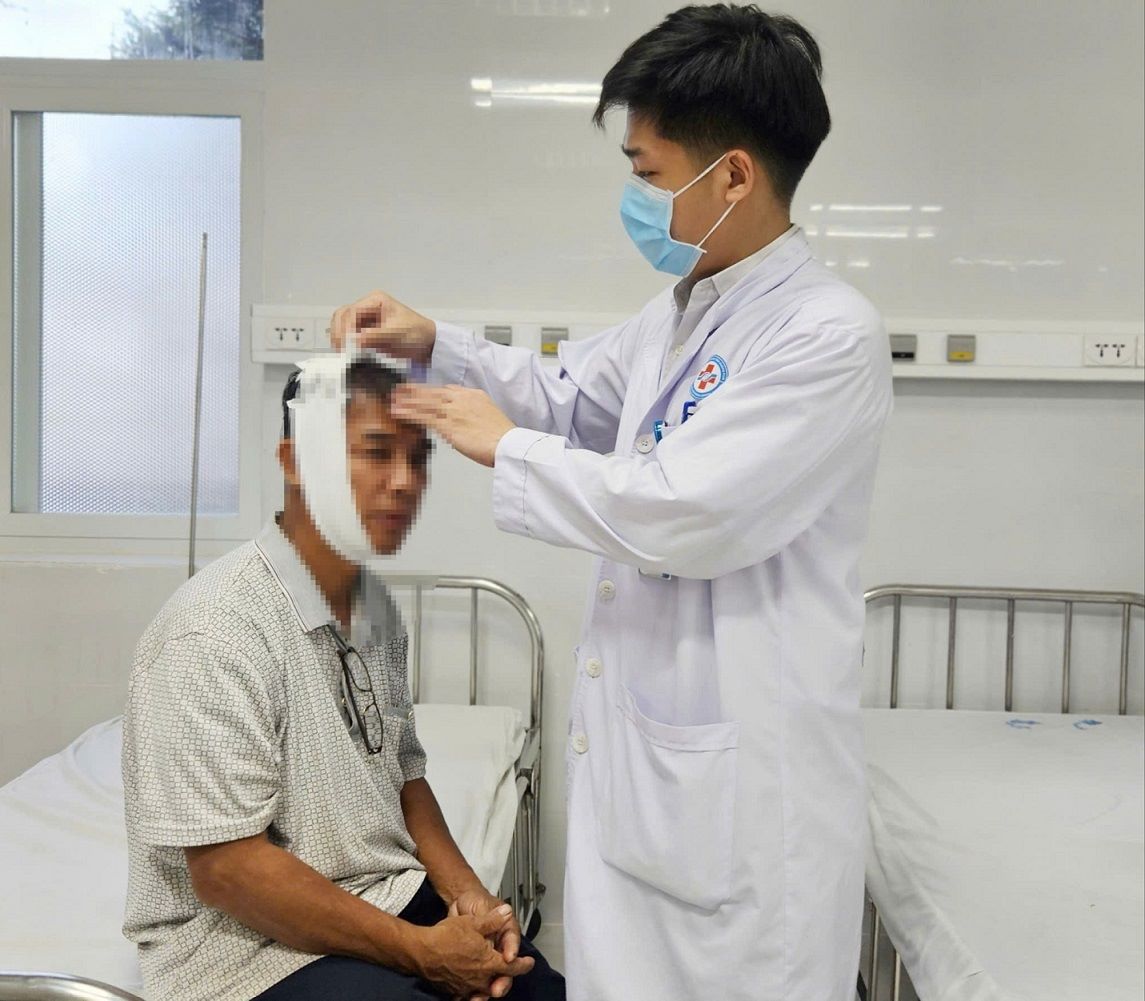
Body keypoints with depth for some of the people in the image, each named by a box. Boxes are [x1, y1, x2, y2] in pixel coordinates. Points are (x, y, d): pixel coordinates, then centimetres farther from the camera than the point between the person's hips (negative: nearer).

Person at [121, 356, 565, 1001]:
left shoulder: (377, 607, 4)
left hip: (390, 897, 7)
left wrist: (465, 892, -2)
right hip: (254, 942, -7)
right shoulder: (218, 629, -21)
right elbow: (225, 868, -22)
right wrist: (420, 949, -17)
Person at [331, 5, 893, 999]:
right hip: (635, 736, 8)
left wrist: (504, 447, -12)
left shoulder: (829, 335, -19)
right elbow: (565, 395, 24)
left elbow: (681, 516, -25)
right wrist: (433, 342, 9)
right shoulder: (680, 312, 9)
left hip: (739, 769, -8)